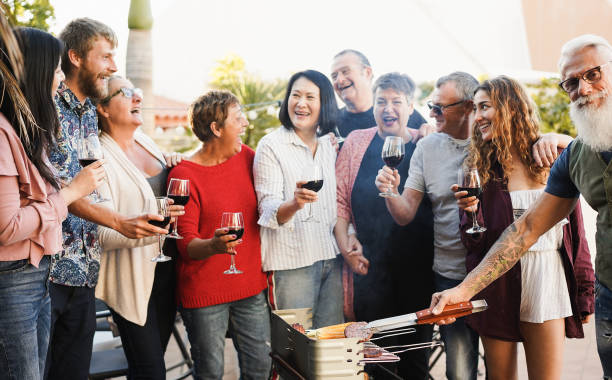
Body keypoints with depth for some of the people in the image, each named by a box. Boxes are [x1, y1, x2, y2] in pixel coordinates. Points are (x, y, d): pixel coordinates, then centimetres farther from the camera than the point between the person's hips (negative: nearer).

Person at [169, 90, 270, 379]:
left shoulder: (246, 157, 5)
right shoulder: (183, 176, -12)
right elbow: (186, 244, -14)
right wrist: (214, 245, -34)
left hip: (251, 286, 5)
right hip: (204, 293, -5)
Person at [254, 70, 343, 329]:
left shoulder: (329, 145, 11)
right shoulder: (271, 145, -6)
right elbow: (269, 212, -14)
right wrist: (295, 203, -34)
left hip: (331, 258, 5)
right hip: (291, 261, -5)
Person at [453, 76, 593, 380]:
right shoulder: (479, 167, 3)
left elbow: (575, 231, 5)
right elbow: (474, 243, 2)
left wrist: (585, 294, 3)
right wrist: (469, 212, -19)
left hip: (546, 281, 0)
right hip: (497, 284, 1)